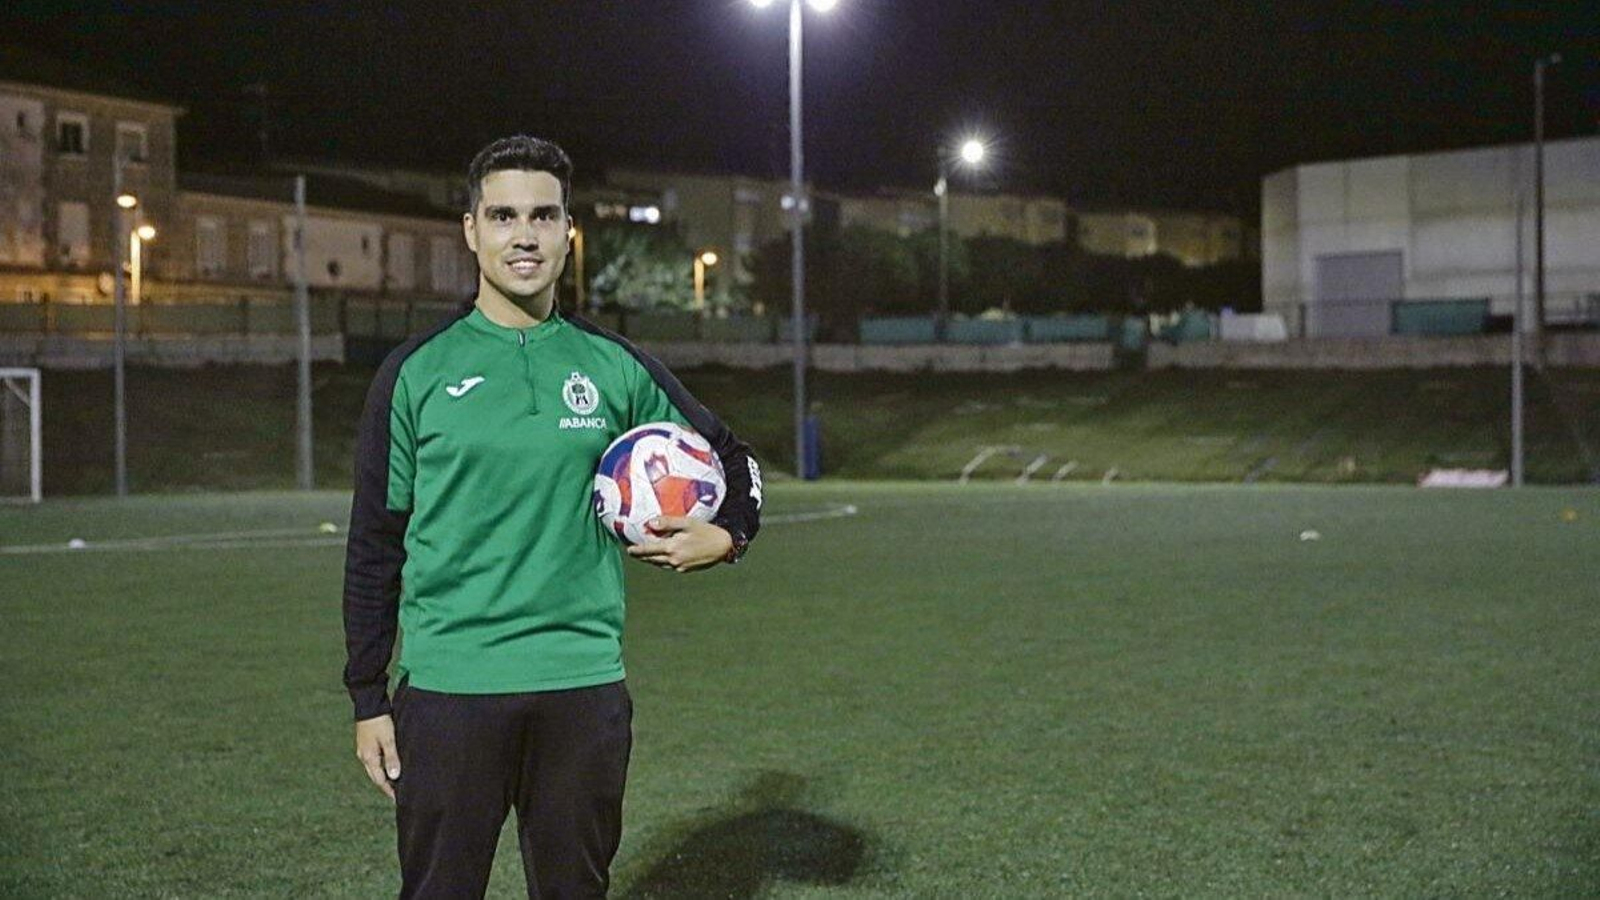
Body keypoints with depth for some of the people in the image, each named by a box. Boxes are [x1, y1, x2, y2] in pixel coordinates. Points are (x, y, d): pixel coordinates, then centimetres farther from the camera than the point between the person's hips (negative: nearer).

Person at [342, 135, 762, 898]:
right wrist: (368, 699, 1)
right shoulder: (418, 371, 1)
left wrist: (728, 536, -1)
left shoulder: (614, 367, 6)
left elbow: (728, 456, 20)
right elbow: (375, 544, 3)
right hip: (448, 689, -2)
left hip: (584, 688, 2)